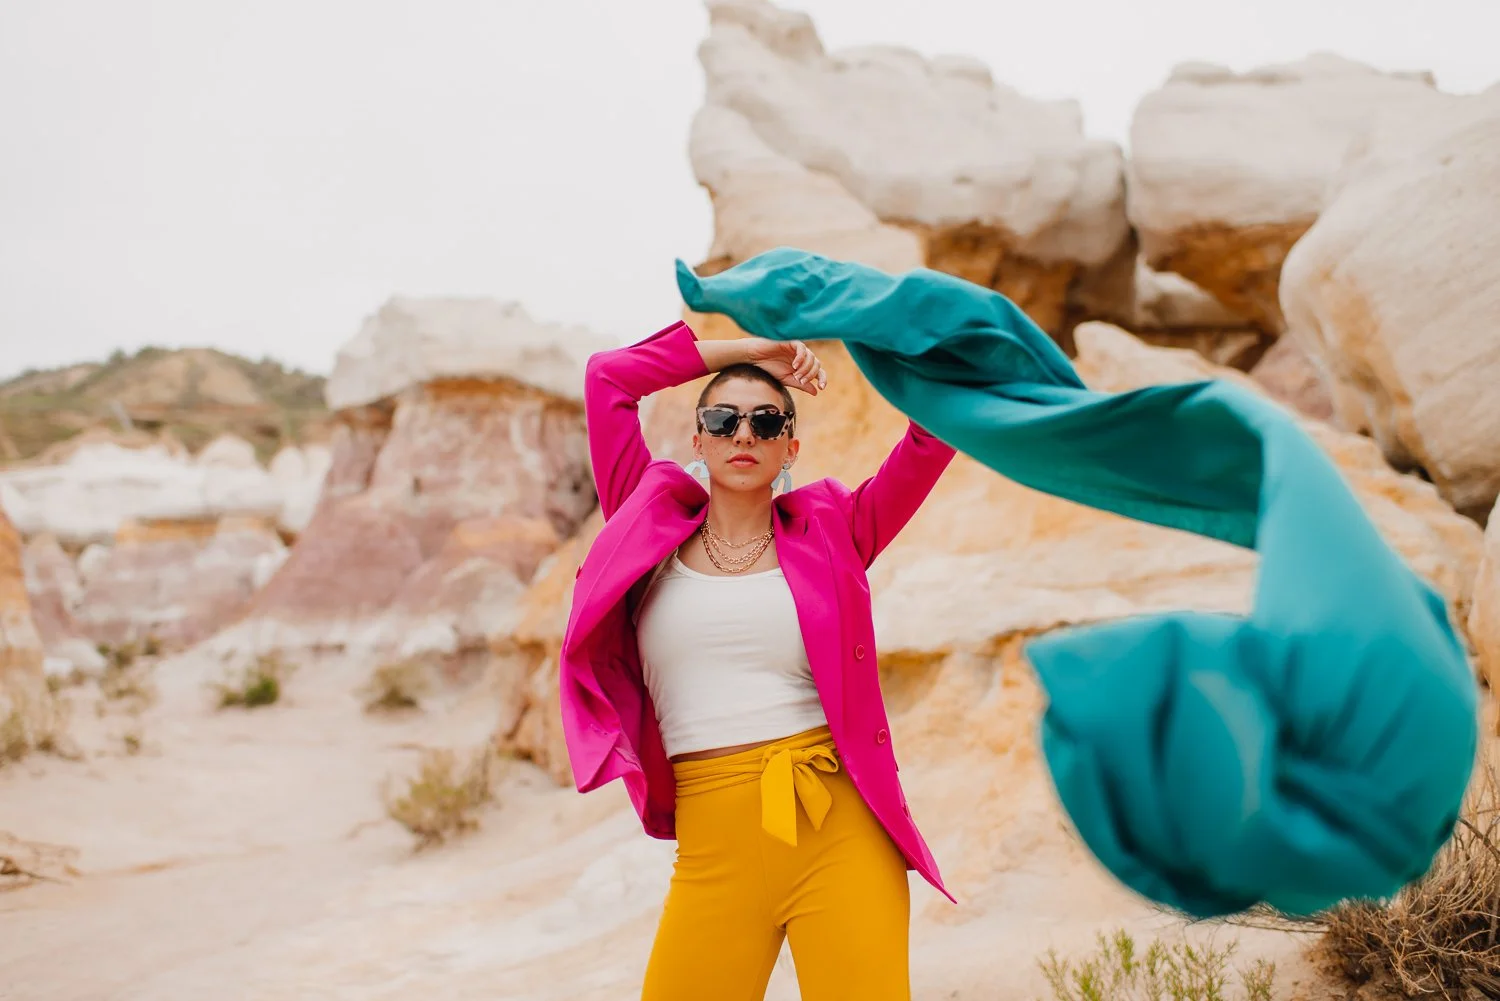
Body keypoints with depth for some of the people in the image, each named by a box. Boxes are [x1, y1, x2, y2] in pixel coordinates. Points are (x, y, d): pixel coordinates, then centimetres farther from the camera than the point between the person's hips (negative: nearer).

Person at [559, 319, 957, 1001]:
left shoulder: (827, 530, 9)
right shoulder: (652, 523, 12)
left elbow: (936, 430, 4)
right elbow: (608, 377, 12)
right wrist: (744, 350, 13)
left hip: (838, 831, -1)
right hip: (713, 845, 1)